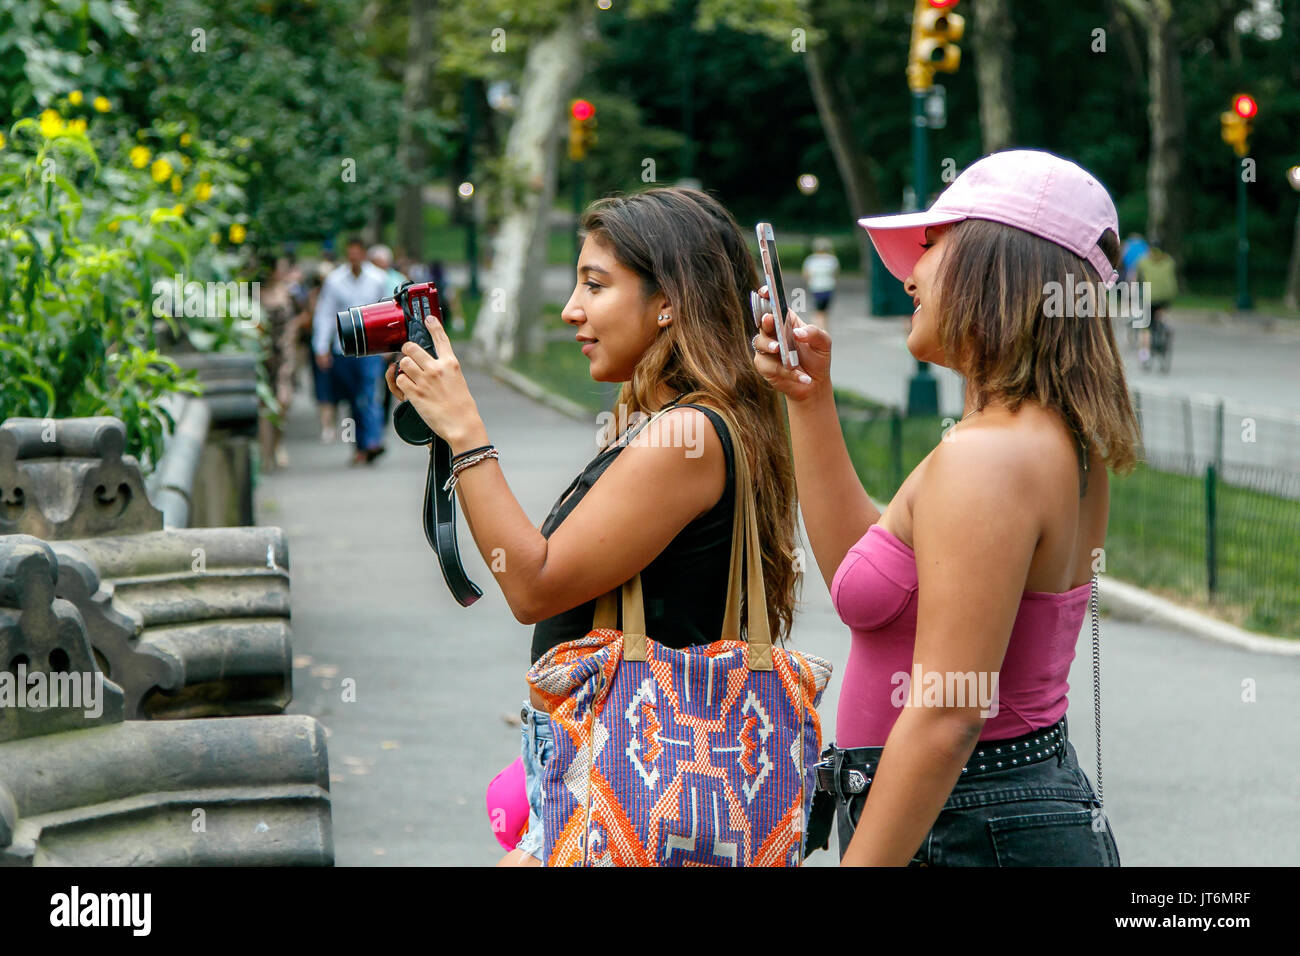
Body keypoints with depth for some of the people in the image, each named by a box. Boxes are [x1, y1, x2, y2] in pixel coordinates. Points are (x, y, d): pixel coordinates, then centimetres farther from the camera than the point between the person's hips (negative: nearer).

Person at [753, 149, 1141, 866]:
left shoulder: (985, 457, -20)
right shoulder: (1057, 443, 9)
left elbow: (945, 718, -24)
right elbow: (860, 575, 19)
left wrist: (863, 861, -21)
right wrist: (809, 399, 16)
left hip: (963, 832, -9)